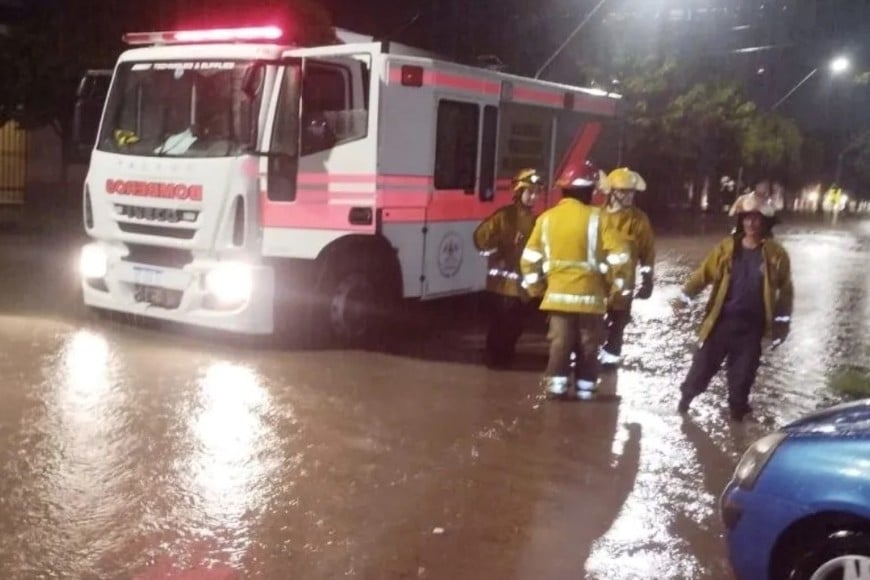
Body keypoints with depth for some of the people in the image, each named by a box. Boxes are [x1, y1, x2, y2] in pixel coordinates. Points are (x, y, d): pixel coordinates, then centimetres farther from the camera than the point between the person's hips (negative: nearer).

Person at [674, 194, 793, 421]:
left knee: (742, 372, 10)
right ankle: (686, 396, 28)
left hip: (752, 326, 0)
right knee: (704, 362, 8)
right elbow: (704, 273, 3)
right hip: (722, 320, 0)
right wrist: (685, 296, -6)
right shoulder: (726, 248, -2)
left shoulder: (776, 254, -3)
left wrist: (782, 322, 4)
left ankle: (737, 410, 27)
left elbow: (785, 290, 4)